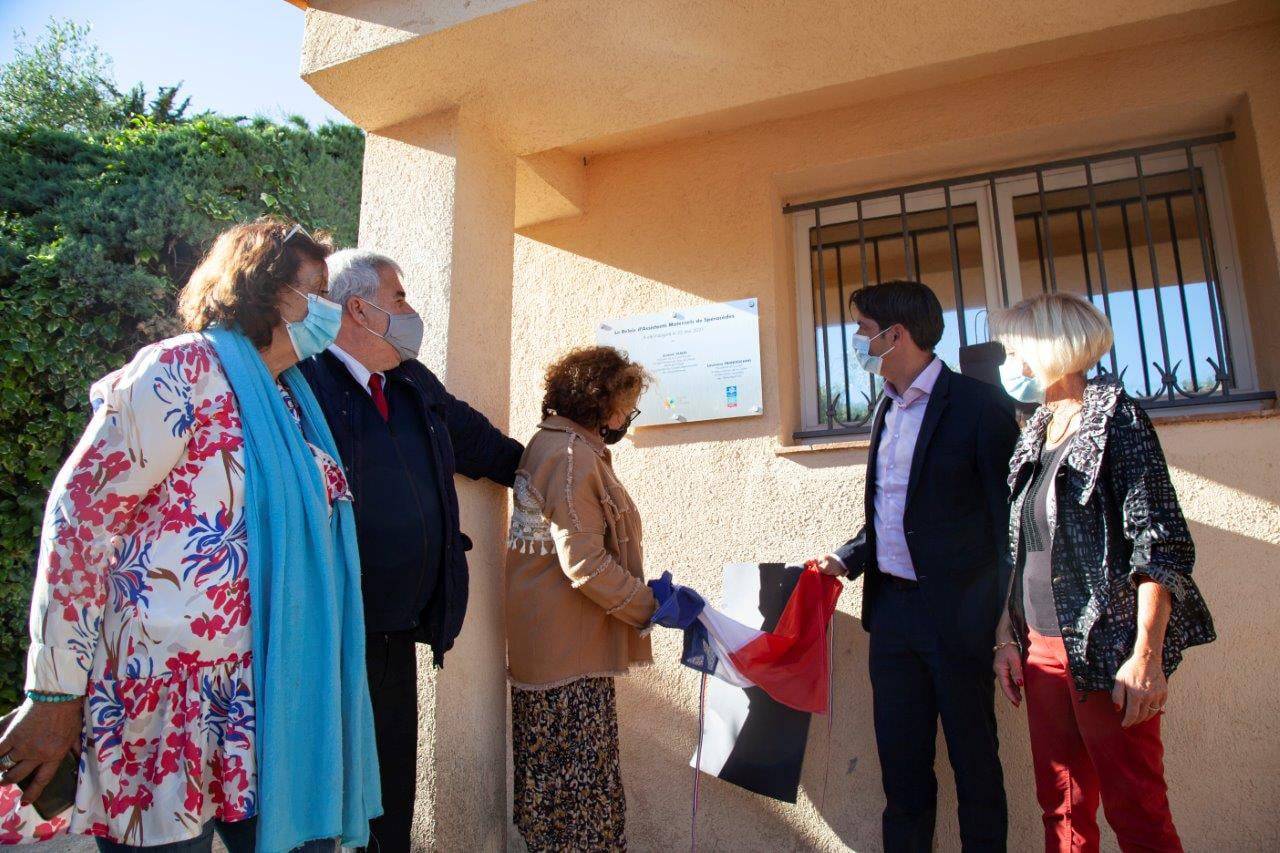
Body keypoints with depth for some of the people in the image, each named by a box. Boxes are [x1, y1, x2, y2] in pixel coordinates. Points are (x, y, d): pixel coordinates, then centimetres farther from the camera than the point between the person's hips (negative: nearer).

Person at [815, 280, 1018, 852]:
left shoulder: (978, 405, -10)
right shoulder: (887, 408, 12)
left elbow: (1010, 519, -10)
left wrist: (1009, 624, -13)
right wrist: (848, 559, 5)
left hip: (957, 613, -6)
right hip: (891, 608, 7)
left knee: (974, 760, 10)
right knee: (901, 762, 15)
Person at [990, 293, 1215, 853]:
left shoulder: (1115, 417, -6)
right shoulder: (1032, 438, 15)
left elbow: (1162, 543, -13)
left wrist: (1147, 655, -19)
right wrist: (1007, 639, 10)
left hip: (1106, 653, -7)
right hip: (1042, 653, 7)